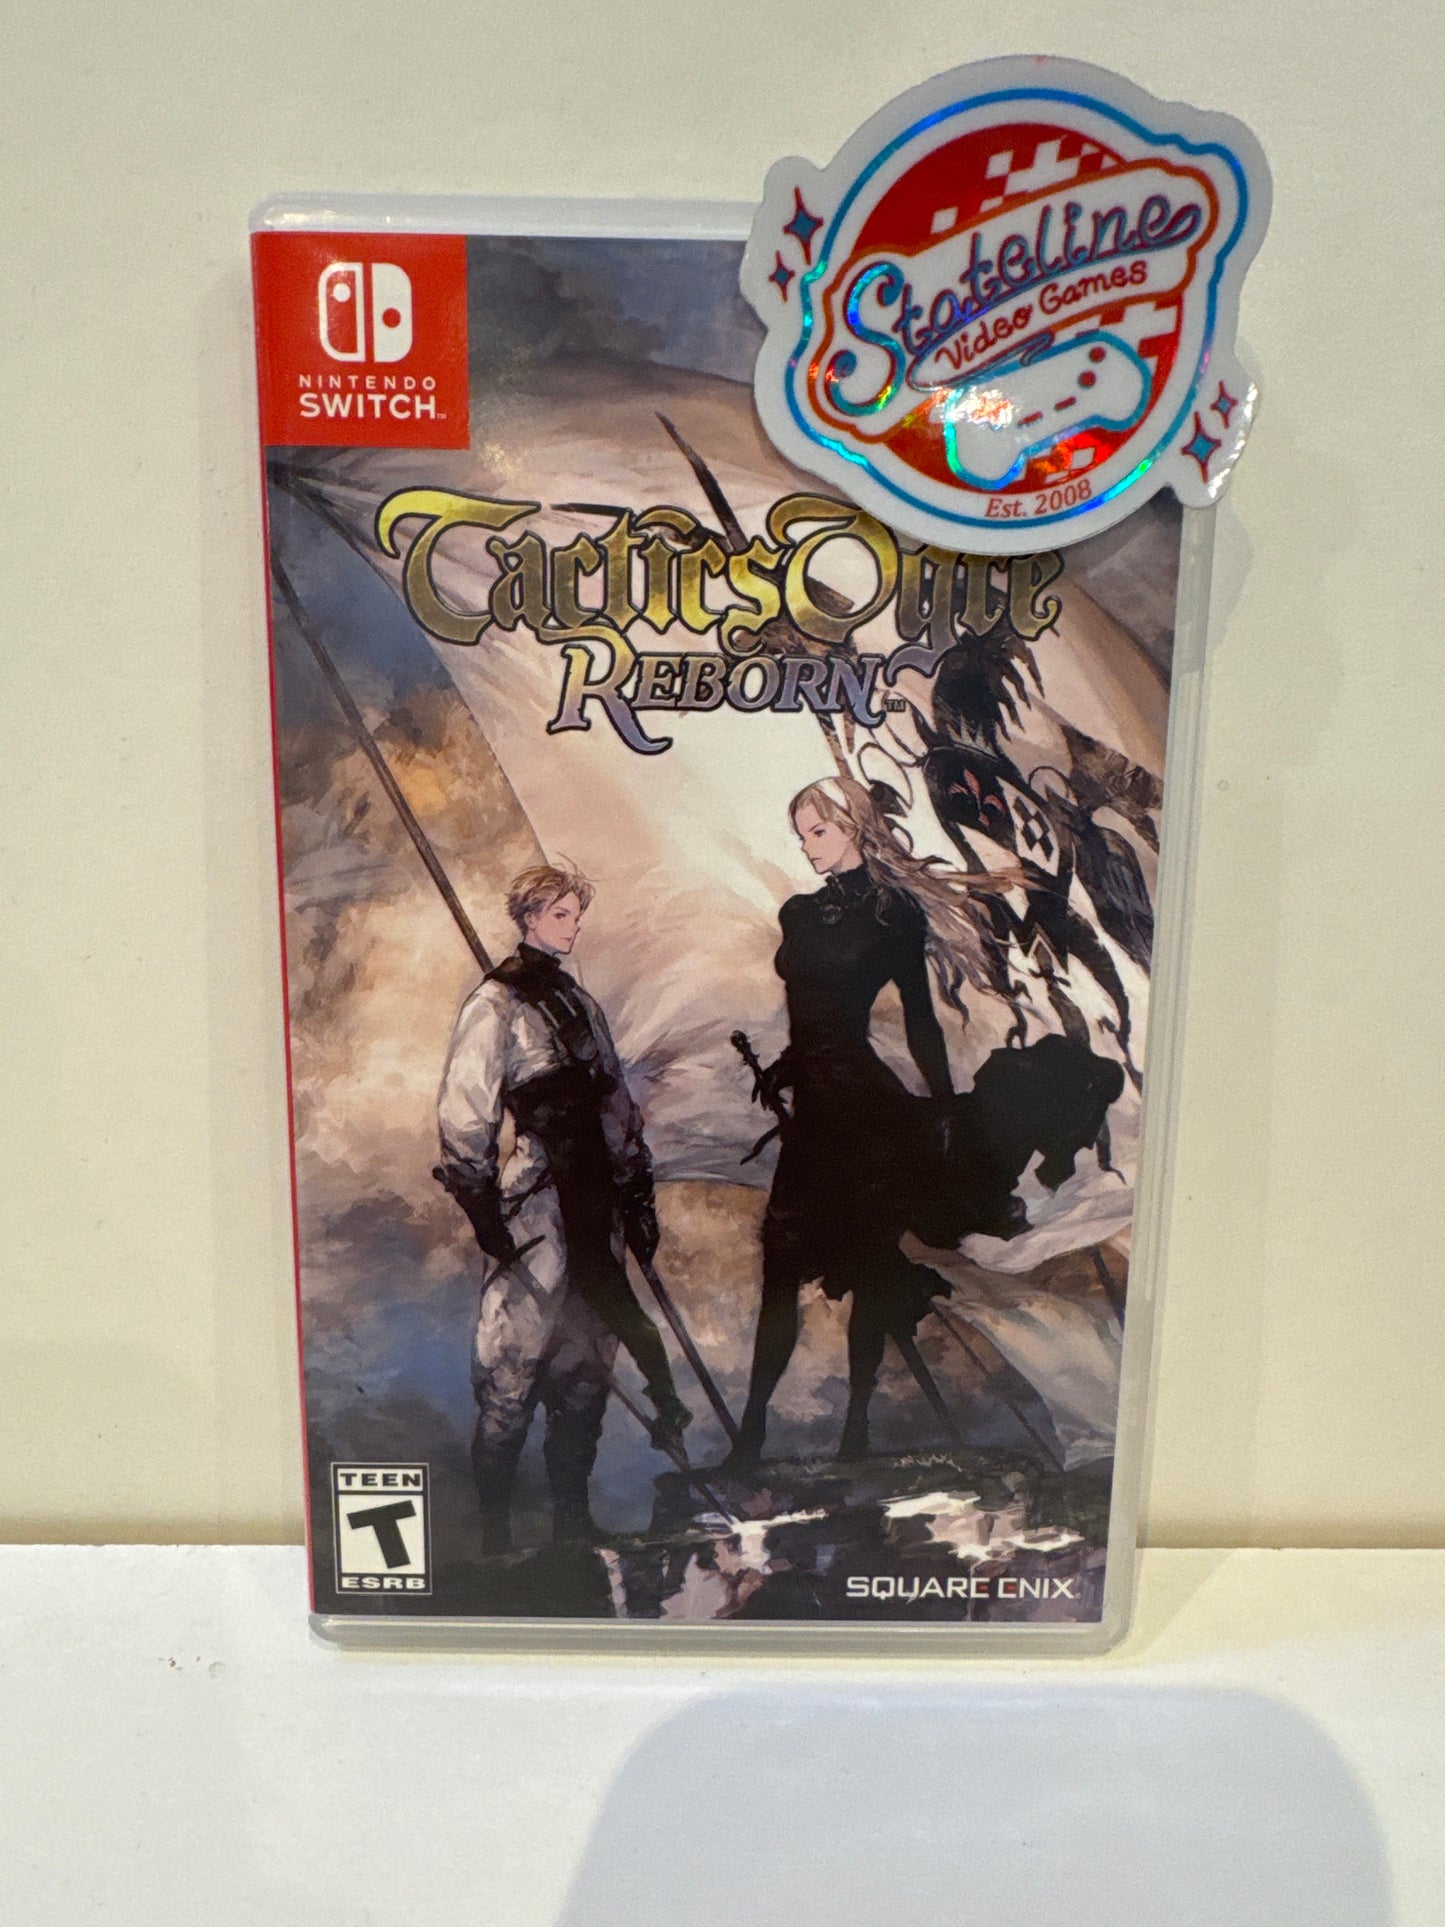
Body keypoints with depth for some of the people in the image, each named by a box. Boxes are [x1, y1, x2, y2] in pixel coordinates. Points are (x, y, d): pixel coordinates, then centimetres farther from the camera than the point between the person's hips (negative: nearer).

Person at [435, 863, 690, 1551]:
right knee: (512, 1371, -3)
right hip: (533, 1208, -7)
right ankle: (494, 1532, 11)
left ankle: (572, 1518, 24)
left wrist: (637, 1193, 17)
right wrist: (483, 1210, -15)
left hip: (593, 1204, 7)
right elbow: (463, 1117, -11)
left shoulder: (579, 1001, 16)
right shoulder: (495, 1004, -5)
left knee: (587, 1371, 12)